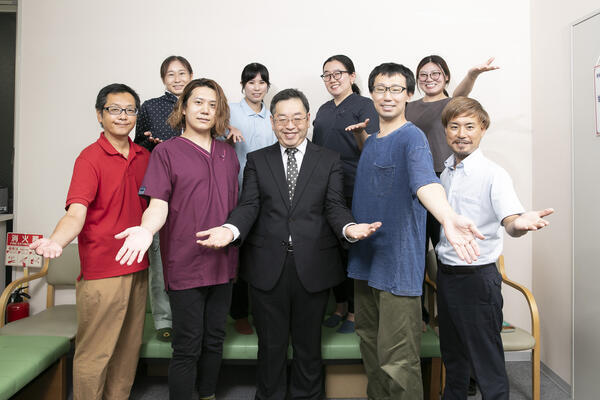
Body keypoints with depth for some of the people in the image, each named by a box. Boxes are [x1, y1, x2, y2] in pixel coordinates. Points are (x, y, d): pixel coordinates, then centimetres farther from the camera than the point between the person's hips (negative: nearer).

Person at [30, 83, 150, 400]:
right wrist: (56, 241, -39)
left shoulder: (144, 156, 10)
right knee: (94, 354, 3)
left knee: (129, 348, 16)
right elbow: (76, 213, -20)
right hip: (102, 272, -6)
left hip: (138, 268, 6)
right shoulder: (90, 158, -9)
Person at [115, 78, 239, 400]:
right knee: (187, 348, 3)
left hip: (222, 262, 5)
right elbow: (158, 204, -11)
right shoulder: (166, 151, -3)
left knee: (214, 341, 17)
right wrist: (146, 229, -30)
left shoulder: (228, 153, 11)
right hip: (186, 265, -5)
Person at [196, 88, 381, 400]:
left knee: (308, 344, 17)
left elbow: (334, 206, -4)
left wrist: (349, 228, -26)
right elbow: (249, 206, -4)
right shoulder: (256, 160, 7)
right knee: (271, 344, 16)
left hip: (313, 267, 0)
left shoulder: (329, 160, 6)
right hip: (267, 267, 0)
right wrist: (230, 229, -25)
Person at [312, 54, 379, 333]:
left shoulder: (364, 105, -2)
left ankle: (354, 311, 15)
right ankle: (340, 305, 26)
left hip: (353, 190, -6)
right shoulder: (324, 110, 18)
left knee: (353, 248, 0)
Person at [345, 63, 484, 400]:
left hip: (398, 265, -8)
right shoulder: (371, 142, 13)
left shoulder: (412, 137, -11)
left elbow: (424, 181, -33)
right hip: (364, 258, 8)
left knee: (397, 362, -1)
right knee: (369, 343, 20)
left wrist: (448, 217, -50)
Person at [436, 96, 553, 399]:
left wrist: (520, 223, -48)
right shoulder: (445, 173, 7)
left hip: (476, 277, -6)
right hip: (446, 273, 7)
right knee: (452, 356, 22)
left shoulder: (493, 174, -13)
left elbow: (510, 221, -28)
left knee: (487, 363, 3)